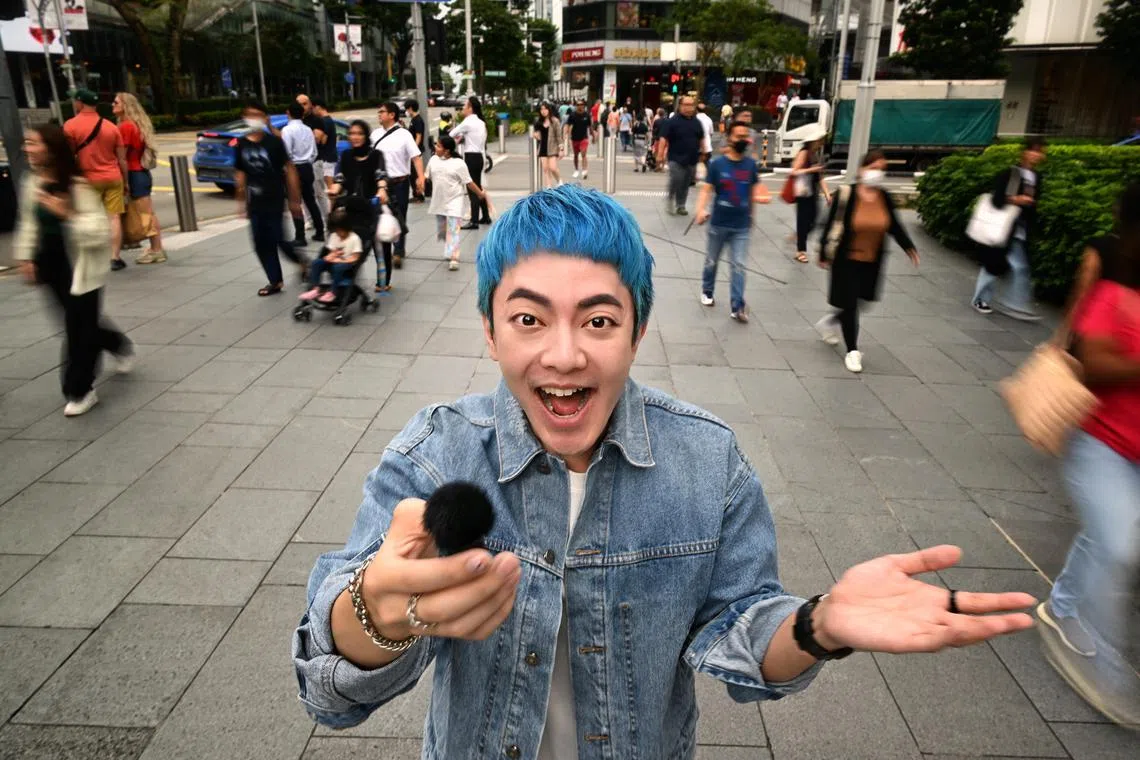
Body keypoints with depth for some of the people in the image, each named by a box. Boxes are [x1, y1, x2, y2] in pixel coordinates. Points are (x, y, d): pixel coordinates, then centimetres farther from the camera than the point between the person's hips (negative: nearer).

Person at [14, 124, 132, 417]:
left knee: (78, 328, 0)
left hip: (80, 267, -7)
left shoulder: (78, 186, -19)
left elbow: (99, 230, -23)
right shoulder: (31, 183, 2)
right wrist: (26, 256, 10)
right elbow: (28, 223, 15)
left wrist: (66, 214, -33)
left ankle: (79, 390, 12)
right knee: (78, 324, 18)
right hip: (50, 266, 7)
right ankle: (119, 346, 44)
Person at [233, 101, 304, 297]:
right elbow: (240, 174, 12)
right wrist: (241, 201, 12)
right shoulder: (241, 145, 5)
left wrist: (294, 200, -7)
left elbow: (290, 170, -6)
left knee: (276, 239, -5)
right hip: (255, 202, 5)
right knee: (261, 243, 5)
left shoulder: (274, 142, -8)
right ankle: (275, 281, 17)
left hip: (274, 200, -5)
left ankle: (300, 261, 24)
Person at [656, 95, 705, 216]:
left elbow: (701, 139, 21)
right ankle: (669, 200, 8)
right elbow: (664, 139, -12)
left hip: (692, 160, 5)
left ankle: (680, 205, 18)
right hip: (676, 159, -5)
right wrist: (660, 155, -19)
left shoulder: (696, 122, 10)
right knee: (675, 181, -15)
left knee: (685, 184, 8)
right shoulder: (672, 121, -7)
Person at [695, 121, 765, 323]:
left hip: (741, 226, 1)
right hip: (718, 223, -1)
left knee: (738, 266, -2)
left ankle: (737, 307, -1)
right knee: (712, 261, 15)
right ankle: (707, 292, 38)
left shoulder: (751, 165, 0)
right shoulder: (717, 164, -8)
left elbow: (753, 192, 12)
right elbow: (706, 190, -13)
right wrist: (701, 210, -29)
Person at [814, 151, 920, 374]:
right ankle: (852, 351, 14)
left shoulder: (885, 197, -2)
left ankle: (831, 322, 43)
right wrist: (824, 255, -6)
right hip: (846, 260, -5)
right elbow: (832, 226, -10)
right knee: (850, 304, 1)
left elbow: (894, 225, 11)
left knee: (859, 303, 13)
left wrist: (909, 247, 6)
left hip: (872, 262, 5)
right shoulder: (846, 195, -15)